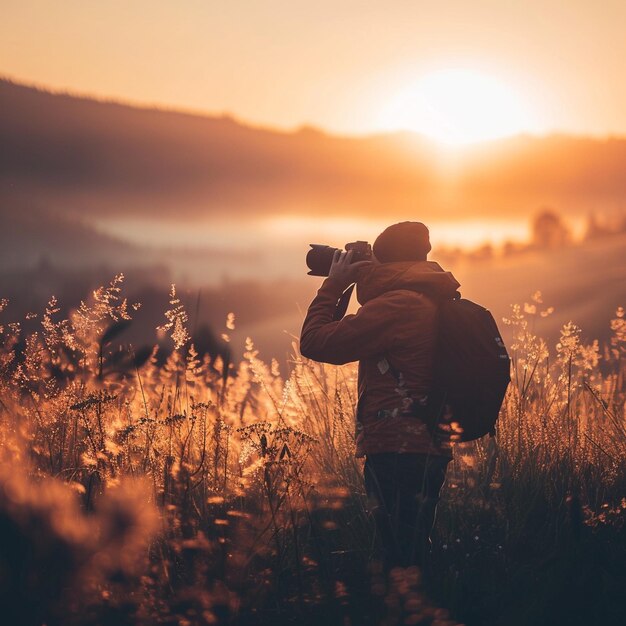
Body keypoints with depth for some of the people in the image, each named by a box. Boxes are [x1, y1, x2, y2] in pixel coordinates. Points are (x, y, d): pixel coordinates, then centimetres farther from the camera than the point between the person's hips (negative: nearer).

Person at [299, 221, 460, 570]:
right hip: (429, 450, 10)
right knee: (414, 556, 17)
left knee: (402, 559, -9)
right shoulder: (434, 300, 16)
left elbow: (314, 342, -14)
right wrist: (343, 290, 22)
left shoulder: (398, 304, -14)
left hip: (397, 452, -10)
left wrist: (333, 285, 0)